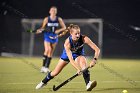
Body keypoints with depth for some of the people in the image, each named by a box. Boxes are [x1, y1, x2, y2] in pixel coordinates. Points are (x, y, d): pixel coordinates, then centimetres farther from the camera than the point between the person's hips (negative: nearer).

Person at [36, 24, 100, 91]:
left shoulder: (84, 38, -35)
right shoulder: (67, 42, -37)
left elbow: (97, 49, -34)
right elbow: (71, 59, -41)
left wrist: (94, 60, -52)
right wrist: (78, 69, -56)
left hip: (79, 54, 0)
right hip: (68, 54, 0)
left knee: (83, 62, -35)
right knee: (55, 72, 7)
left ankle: (88, 84, -43)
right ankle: (43, 82, 37)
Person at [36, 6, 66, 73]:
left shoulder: (59, 19, -1)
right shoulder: (46, 19, -5)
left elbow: (64, 27, 4)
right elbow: (43, 27, 2)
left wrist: (59, 30, -14)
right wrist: (40, 30, -19)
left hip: (54, 37, 3)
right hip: (47, 36, -3)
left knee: (51, 52, 6)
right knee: (47, 50, -21)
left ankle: (47, 67, 13)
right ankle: (43, 66, -15)